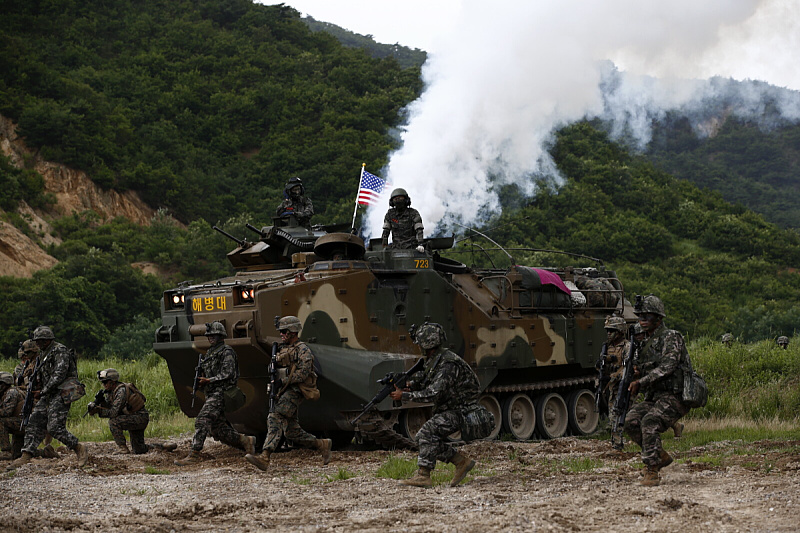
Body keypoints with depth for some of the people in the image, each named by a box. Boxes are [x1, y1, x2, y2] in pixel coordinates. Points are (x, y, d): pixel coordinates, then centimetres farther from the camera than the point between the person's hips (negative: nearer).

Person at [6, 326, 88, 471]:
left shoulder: (60, 352, -12)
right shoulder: (43, 354, 18)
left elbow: (59, 375, -19)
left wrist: (43, 392, -18)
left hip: (61, 394, -9)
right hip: (48, 394, 9)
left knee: (55, 428, -14)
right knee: (34, 423, 1)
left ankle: (80, 449, -1)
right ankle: (26, 456, 1)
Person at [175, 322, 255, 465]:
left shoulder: (226, 352, -7)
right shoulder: (209, 353, 21)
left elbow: (227, 374, -16)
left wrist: (208, 381, -20)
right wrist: (201, 381, 5)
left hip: (220, 393, -10)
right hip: (210, 394, 10)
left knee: (201, 421, -19)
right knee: (218, 429, 9)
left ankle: (194, 455, -21)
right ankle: (246, 441, 20)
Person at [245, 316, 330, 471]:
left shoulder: (303, 350, -7)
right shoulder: (284, 349, 20)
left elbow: (303, 373, -17)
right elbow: (280, 370, 27)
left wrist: (283, 382, -18)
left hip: (295, 391, -9)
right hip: (284, 393, 9)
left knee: (275, 418, -24)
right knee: (292, 432, 9)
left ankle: (265, 457, -33)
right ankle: (323, 444, 24)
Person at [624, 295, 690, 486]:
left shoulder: (671, 338, -7)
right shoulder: (645, 343, 18)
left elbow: (667, 366, -22)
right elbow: (645, 371, 24)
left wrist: (641, 382, -23)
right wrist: (636, 374, 0)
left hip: (674, 398, -8)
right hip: (653, 398, 8)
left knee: (649, 421, -31)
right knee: (632, 421, -16)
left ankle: (652, 470, -25)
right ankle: (661, 456, 2)